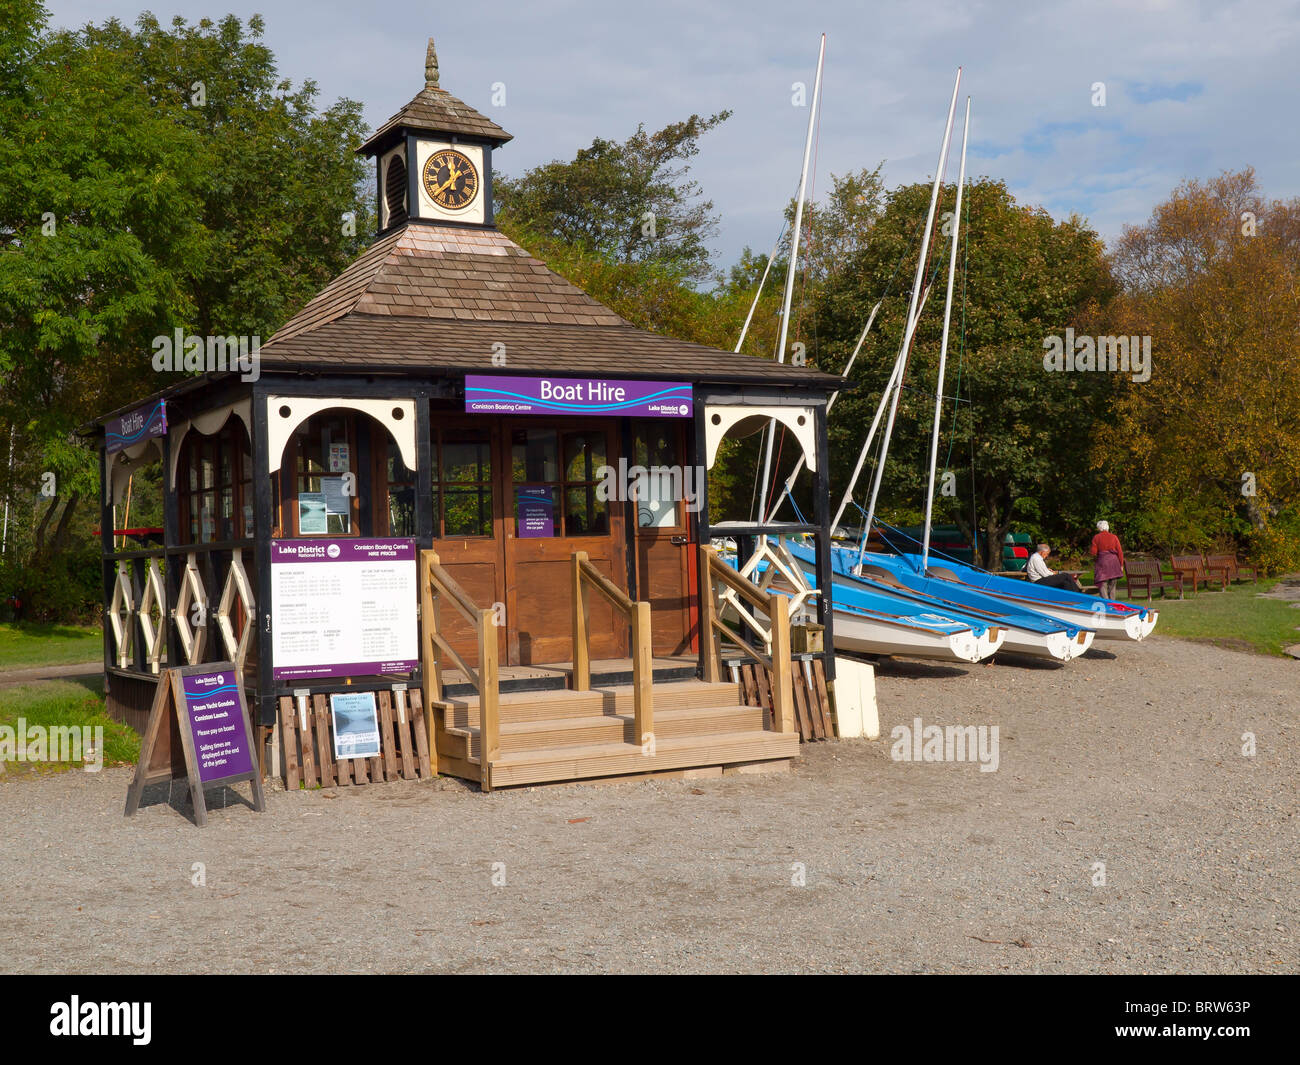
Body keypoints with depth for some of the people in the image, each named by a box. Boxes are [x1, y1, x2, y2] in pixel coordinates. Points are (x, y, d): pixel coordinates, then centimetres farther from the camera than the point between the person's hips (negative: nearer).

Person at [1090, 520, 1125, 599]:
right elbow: (1120, 551, 1)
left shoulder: (1096, 538, 1)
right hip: (1114, 561, 3)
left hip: (1102, 562, -2)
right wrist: (1121, 565, 7)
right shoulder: (1114, 537, 5)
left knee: (1103, 585, -4)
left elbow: (1094, 553, -3)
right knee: (1112, 585, 15)